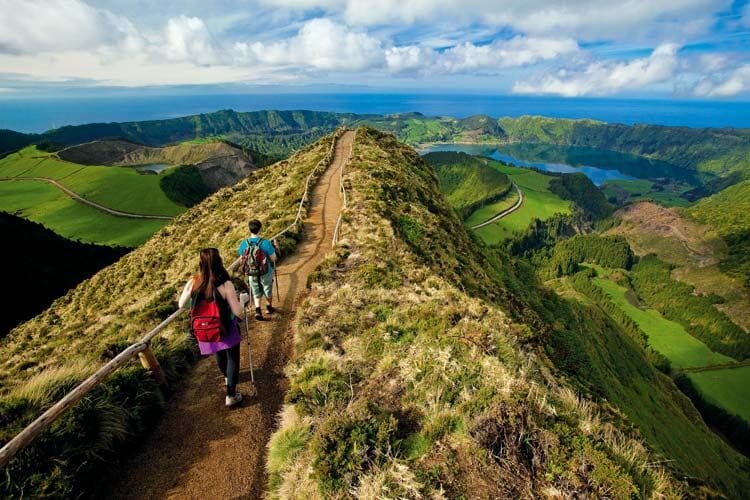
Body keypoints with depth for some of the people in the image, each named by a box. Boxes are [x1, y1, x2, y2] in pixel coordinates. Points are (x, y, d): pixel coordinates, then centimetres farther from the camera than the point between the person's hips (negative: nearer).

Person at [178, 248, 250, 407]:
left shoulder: (193, 282, -16)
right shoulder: (225, 284, -26)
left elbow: (181, 305, -1)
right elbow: (238, 312, -22)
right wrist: (242, 299, -4)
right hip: (226, 329, -4)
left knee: (219, 355, 30)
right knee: (232, 358, 17)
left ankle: (228, 377, 57)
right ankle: (231, 395, 21)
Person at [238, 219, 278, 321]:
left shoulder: (244, 243, -11)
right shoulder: (265, 243, -22)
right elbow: (273, 259, -13)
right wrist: (275, 248, 3)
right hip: (265, 273, -2)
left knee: (256, 293, 19)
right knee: (268, 291, 23)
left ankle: (257, 310, 1)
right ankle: (269, 307, 42)